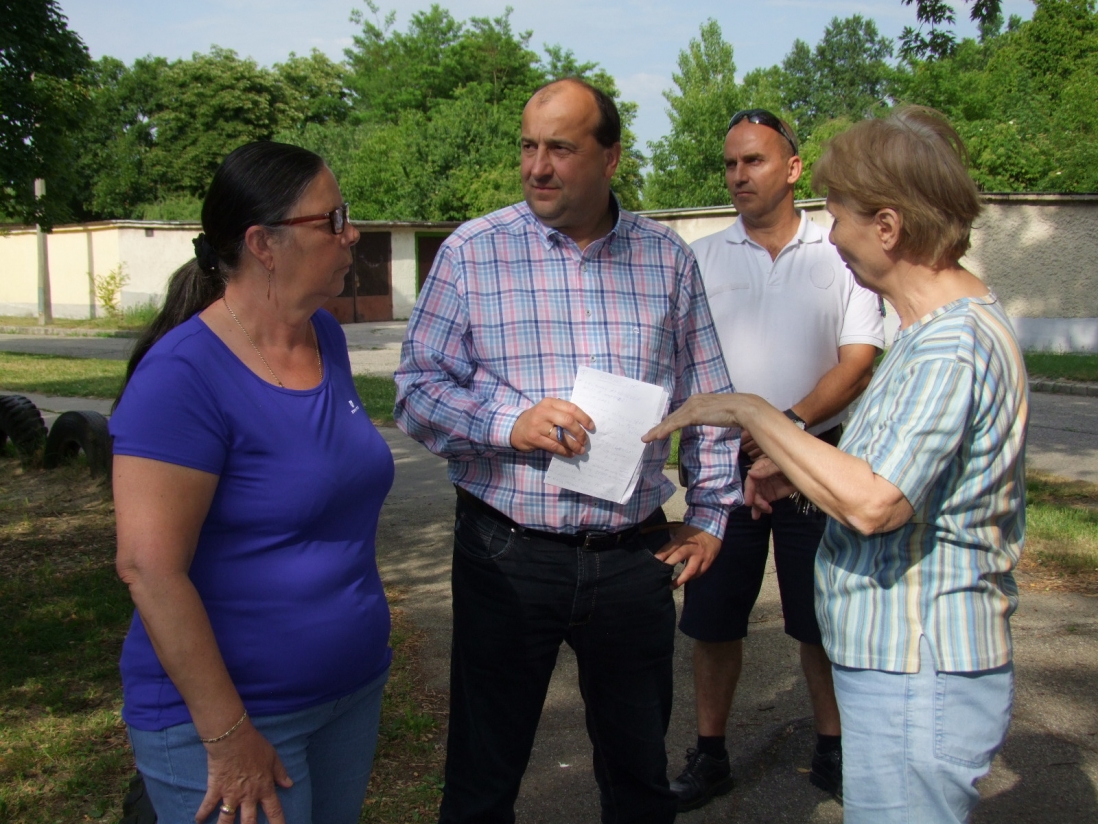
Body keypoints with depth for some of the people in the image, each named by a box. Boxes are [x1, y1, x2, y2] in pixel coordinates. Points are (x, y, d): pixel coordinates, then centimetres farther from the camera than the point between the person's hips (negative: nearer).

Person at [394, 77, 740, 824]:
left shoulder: (667, 257, 4)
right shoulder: (472, 253, -3)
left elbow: (708, 396, 11)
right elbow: (417, 391, -3)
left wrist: (709, 513, 9)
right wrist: (510, 421, -19)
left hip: (633, 558, 2)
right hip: (506, 556, -1)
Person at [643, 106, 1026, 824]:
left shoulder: (954, 342, -23)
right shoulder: (945, 326, 11)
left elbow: (872, 504, -30)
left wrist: (751, 412, -21)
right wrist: (800, 467, 8)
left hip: (919, 680, -10)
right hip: (908, 660, 10)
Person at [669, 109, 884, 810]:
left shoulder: (840, 254, 2)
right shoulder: (702, 258, 6)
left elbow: (859, 361, -4)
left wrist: (791, 422, -19)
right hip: (724, 461, 1)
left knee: (822, 618, 9)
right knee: (714, 619, 7)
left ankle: (833, 748, 27)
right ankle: (710, 755, 22)